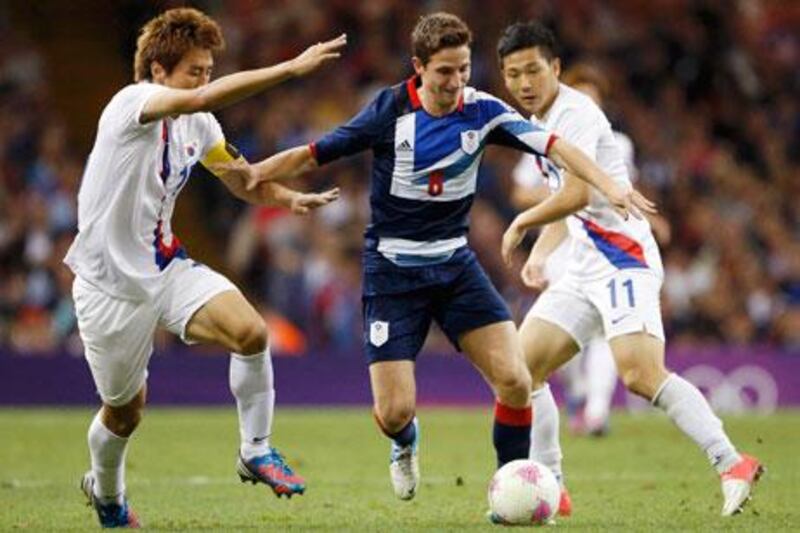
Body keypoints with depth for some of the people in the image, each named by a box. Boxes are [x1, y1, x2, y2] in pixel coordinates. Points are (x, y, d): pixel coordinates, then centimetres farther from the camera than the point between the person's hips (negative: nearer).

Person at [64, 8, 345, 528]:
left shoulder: (198, 125, 2)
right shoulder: (131, 104, -20)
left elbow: (242, 178, 16)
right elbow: (202, 98, -39)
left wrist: (288, 197, -7)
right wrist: (291, 68, -43)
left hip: (167, 267, 5)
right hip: (110, 284, -5)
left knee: (250, 331, -21)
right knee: (126, 408, 8)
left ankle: (256, 452, -3)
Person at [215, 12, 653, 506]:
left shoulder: (482, 110, -6)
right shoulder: (391, 109, -12)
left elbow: (554, 145, -12)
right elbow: (316, 154, -7)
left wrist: (608, 185, -26)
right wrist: (257, 172, -21)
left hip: (455, 264, 2)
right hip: (393, 270, -2)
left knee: (515, 380, -14)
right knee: (394, 412, -9)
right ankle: (406, 442, 30)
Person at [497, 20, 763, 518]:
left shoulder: (574, 113, -12)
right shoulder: (542, 121, 18)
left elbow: (576, 196, -23)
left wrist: (521, 223, -7)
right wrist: (539, 252, 18)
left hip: (623, 261, -10)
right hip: (585, 268, 10)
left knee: (640, 373, -26)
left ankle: (732, 464, -28)